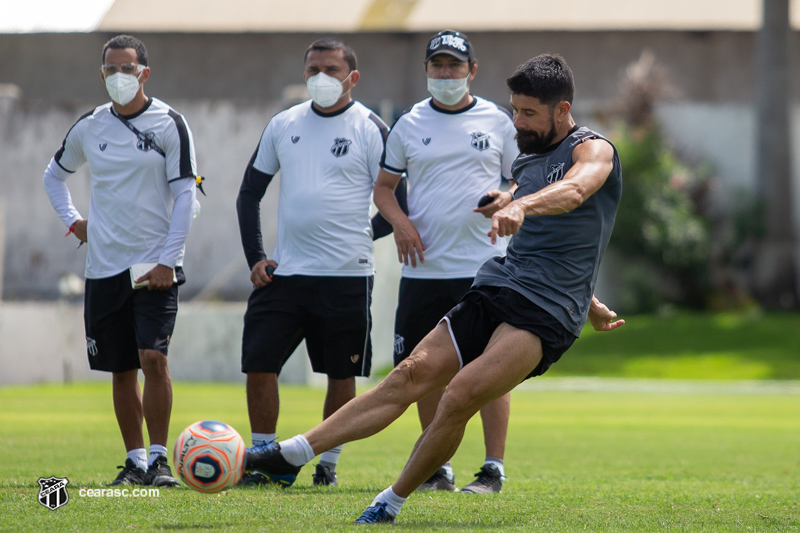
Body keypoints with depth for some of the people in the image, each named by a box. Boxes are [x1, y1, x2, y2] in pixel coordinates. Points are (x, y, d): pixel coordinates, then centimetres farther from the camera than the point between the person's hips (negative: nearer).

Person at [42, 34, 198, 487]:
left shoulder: (169, 124, -4)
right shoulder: (89, 128, 8)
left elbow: (185, 196, -5)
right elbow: (55, 174, 26)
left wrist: (167, 261, -11)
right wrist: (71, 218, 10)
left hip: (155, 266, -4)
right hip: (104, 266, 4)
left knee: (153, 358, -16)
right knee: (122, 371, 6)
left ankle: (159, 458, -8)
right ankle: (135, 461, 15)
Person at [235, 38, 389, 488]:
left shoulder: (371, 129, -3)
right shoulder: (283, 125, 10)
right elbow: (250, 193, 15)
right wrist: (255, 257, 6)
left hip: (347, 276, -4)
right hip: (284, 273, 4)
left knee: (341, 374, 3)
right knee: (258, 363, -2)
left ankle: (328, 464, 16)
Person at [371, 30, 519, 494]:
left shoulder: (498, 122, 6)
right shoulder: (409, 124, 10)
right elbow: (384, 186, 15)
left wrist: (507, 200, -12)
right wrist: (400, 222, -3)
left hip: (483, 265, -2)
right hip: (424, 267, 2)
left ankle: (494, 468, -1)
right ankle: (439, 468, 15)